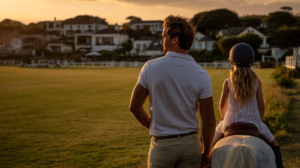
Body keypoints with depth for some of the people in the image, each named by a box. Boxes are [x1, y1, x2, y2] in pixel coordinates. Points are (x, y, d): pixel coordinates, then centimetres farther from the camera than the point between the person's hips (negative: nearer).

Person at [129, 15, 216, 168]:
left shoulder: (150, 67, -10)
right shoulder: (202, 75, -8)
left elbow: (135, 106, -3)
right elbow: (209, 121, -8)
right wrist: (206, 153, 6)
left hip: (162, 144, -1)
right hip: (190, 143, 2)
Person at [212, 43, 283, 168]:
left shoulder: (228, 82, -6)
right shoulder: (256, 81, -5)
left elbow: (222, 105, 4)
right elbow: (261, 106, -1)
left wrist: (223, 119, 23)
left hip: (231, 120, 0)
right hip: (253, 119, 1)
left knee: (212, 144, 23)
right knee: (274, 144, 24)